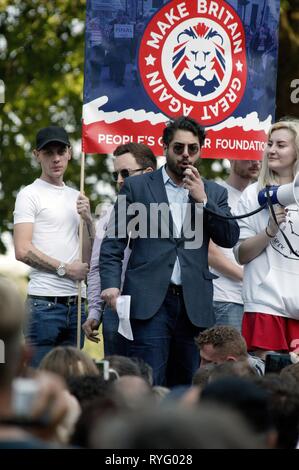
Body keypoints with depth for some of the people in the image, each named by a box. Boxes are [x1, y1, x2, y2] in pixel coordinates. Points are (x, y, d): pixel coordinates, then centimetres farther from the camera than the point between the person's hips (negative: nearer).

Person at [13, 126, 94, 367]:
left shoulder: (77, 197, 18)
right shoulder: (30, 195, 0)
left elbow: (89, 257, 16)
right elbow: (23, 251, -11)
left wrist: (88, 219, 2)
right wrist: (64, 268, -8)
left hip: (75, 302, 6)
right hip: (44, 302, -6)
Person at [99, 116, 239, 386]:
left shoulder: (214, 193, 16)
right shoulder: (137, 187, 9)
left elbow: (230, 239, 5)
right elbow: (113, 242, 6)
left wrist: (202, 200, -3)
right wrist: (111, 283, -8)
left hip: (193, 304, 3)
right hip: (150, 301, -3)